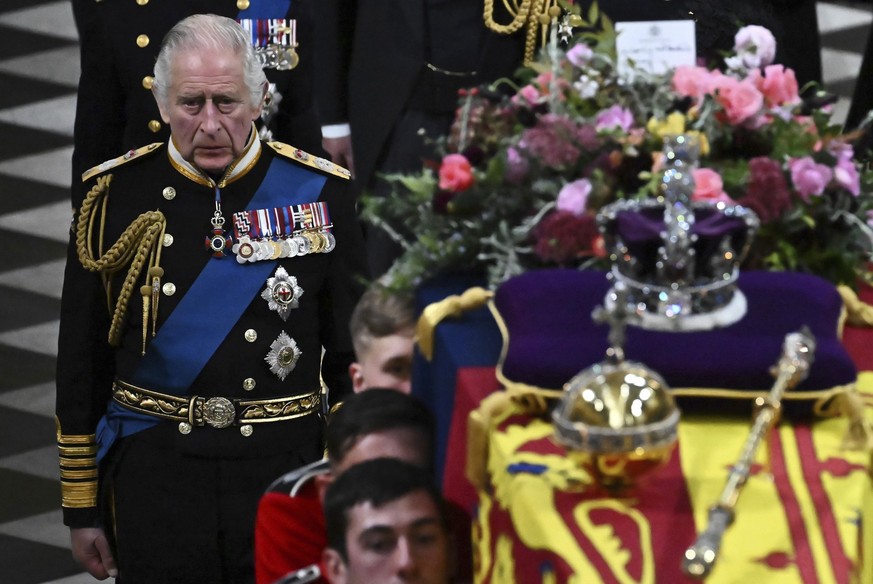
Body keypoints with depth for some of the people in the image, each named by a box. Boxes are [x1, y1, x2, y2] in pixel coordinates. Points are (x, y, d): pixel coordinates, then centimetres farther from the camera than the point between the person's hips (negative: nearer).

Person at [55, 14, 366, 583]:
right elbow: (80, 365, 5)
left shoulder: (318, 193, 0)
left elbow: (354, 362, 6)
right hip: (154, 472, 0)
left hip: (285, 470, 0)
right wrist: (83, 508, 5)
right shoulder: (118, 195, 0)